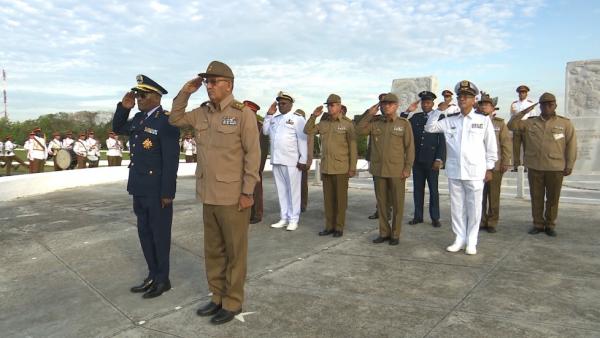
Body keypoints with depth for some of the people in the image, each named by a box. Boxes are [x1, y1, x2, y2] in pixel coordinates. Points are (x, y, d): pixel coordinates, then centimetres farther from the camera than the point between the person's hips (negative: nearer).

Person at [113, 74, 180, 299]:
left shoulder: (166, 122, -16)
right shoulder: (139, 118, 9)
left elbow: (171, 160, -18)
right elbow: (118, 129, 26)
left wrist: (167, 193, -19)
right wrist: (123, 108, 8)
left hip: (157, 191, -8)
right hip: (139, 189, 8)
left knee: (160, 234, 5)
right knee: (145, 233, 16)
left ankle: (163, 280, 21)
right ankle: (153, 276, 30)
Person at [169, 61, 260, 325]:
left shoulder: (243, 114, -12)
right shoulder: (202, 112, 8)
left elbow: (253, 155, -14)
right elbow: (174, 119, 21)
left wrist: (247, 192, -16)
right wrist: (185, 92, 6)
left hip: (233, 196, -7)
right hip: (209, 195, 7)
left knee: (235, 252, 6)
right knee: (213, 250, 15)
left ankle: (233, 302, 20)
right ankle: (218, 297, 30)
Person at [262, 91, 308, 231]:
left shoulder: (297, 118, -5)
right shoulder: (275, 119, 15)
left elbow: (302, 140, -9)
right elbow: (265, 131, 16)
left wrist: (303, 160, -13)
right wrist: (269, 114, 8)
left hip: (292, 161, -6)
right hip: (276, 161, 6)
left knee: (293, 191, 2)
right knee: (281, 190, 12)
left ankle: (293, 219, 10)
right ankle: (284, 218, 21)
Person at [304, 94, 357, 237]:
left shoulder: (348, 124, -6)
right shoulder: (324, 123, 9)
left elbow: (353, 147, -7)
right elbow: (307, 131, 11)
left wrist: (353, 168, -11)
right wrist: (314, 116, -1)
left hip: (341, 168, -5)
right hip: (326, 167, 5)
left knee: (340, 198, 2)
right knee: (328, 198, 9)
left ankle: (339, 227, 12)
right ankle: (329, 226, 18)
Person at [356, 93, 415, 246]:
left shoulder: (404, 123, -2)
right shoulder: (375, 123, 7)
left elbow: (409, 147, -4)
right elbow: (359, 130, -3)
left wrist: (407, 168, -10)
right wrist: (369, 113, -6)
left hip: (397, 170, -3)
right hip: (379, 170, 3)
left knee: (397, 203, 4)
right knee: (381, 202, 9)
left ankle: (395, 234, 15)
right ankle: (384, 232, 21)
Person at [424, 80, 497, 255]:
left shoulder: (484, 120, 2)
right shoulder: (449, 121, 8)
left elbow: (491, 146, 4)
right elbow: (429, 128, 7)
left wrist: (489, 168, 2)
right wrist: (438, 110, 0)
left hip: (475, 172, -2)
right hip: (454, 172, 3)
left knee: (474, 208, 4)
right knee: (457, 207, 9)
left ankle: (471, 242, 16)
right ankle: (460, 239, 21)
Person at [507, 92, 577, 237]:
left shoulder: (565, 123, 4)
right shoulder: (530, 123, 9)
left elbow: (571, 145, 3)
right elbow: (511, 125, 8)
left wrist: (569, 165, -2)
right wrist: (523, 113, -1)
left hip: (556, 168, -1)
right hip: (534, 167, 2)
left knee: (553, 198, 6)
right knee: (536, 197, 7)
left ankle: (550, 225, 20)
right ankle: (538, 224, 19)